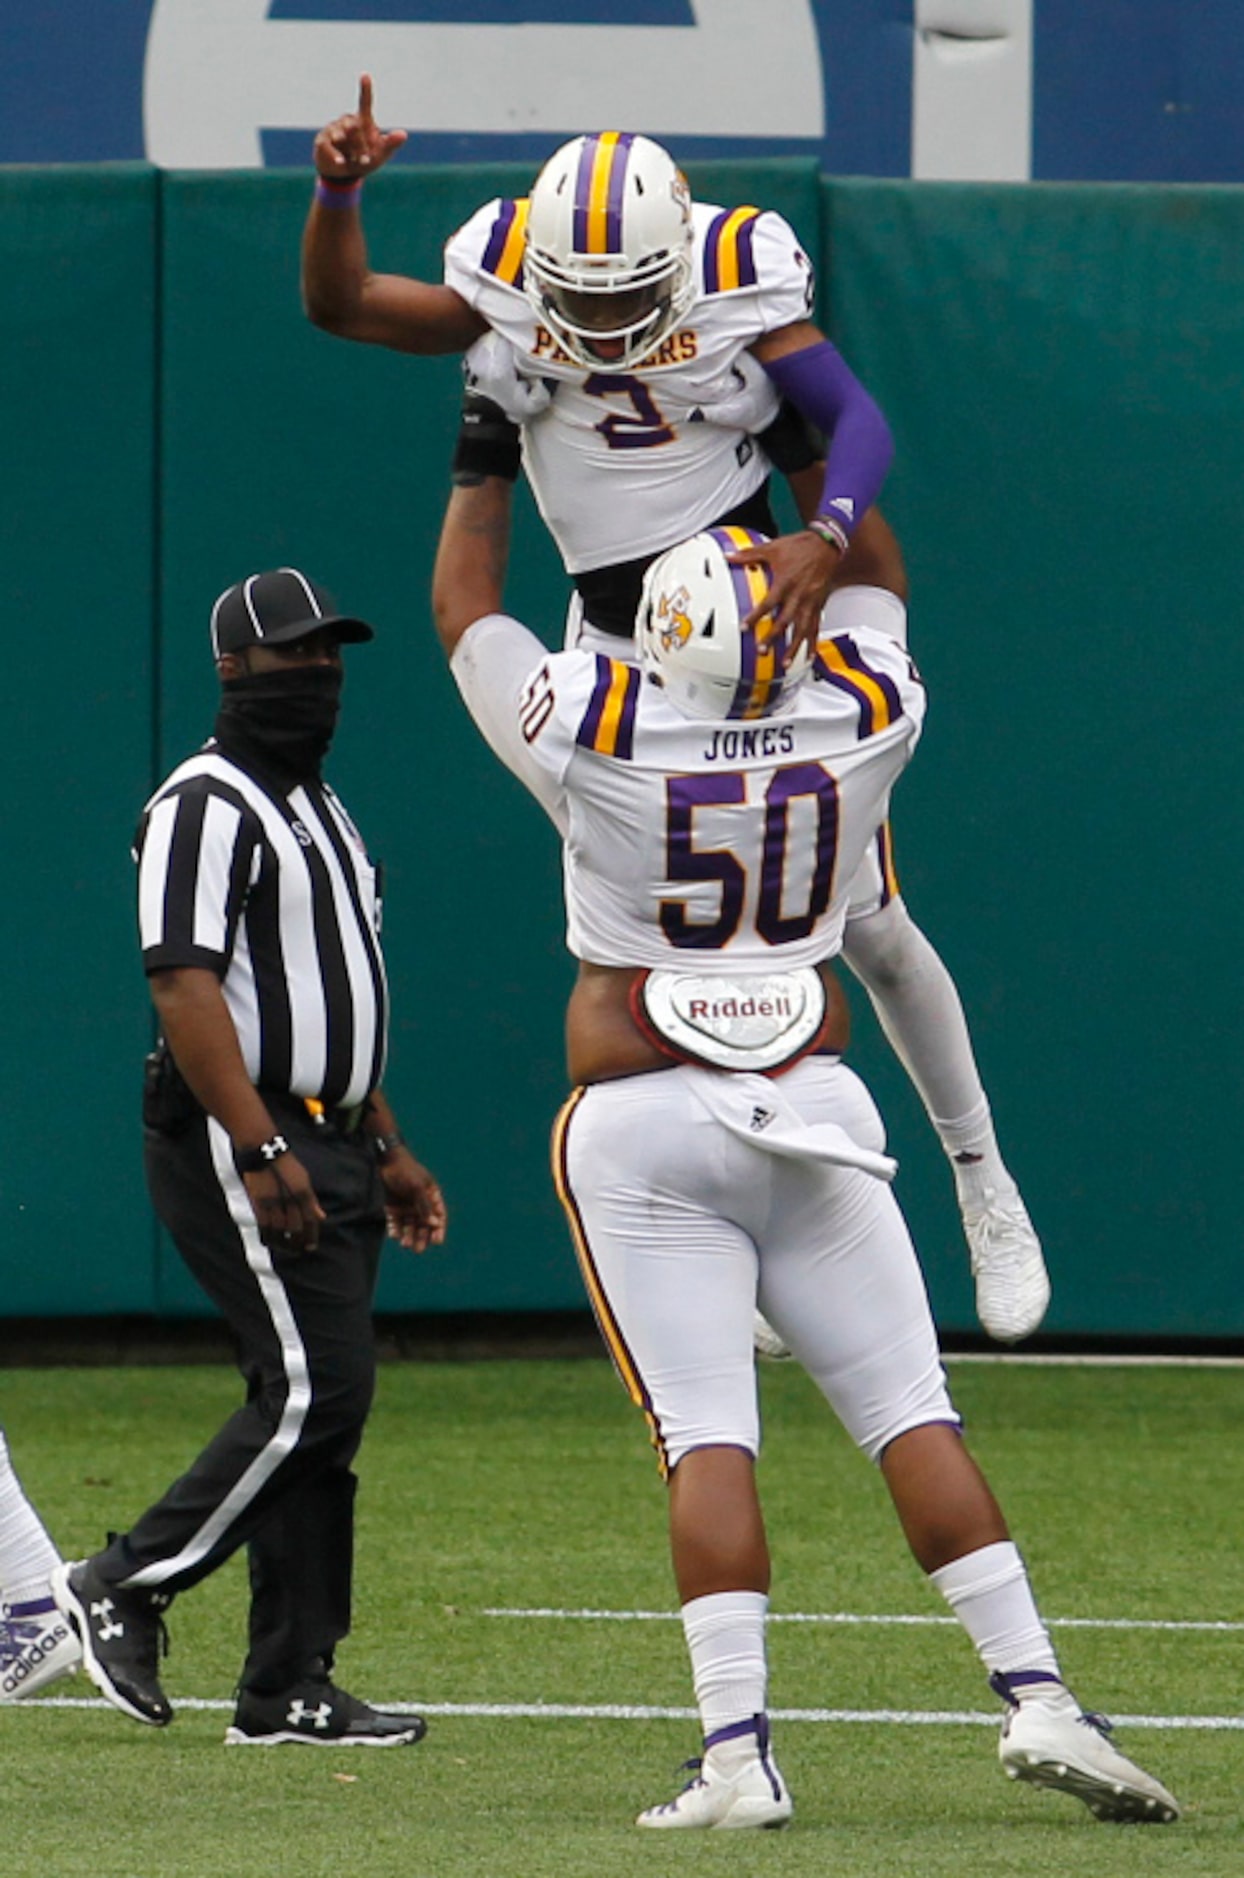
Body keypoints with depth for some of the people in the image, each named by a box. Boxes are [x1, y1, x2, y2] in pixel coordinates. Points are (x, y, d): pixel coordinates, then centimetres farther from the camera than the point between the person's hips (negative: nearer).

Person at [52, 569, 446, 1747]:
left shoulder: (318, 809, 21)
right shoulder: (205, 804, -10)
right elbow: (184, 985, -20)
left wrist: (383, 1149, 23)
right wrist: (262, 1151, -26)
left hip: (325, 1150, 9)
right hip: (237, 1141, -9)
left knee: (319, 1404, 5)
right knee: (313, 1387, -16)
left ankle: (289, 1691, 6)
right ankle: (124, 1587, -7)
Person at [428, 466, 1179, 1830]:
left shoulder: (595, 731, -10)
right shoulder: (860, 720, -2)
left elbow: (462, 607, 8)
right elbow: (870, 582, 20)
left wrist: (490, 458, 22)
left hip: (643, 1124, -2)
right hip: (807, 1114, 2)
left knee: (706, 1436, -8)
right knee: (911, 1414, 3)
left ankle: (737, 1753, -16)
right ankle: (1037, 1701, -3)